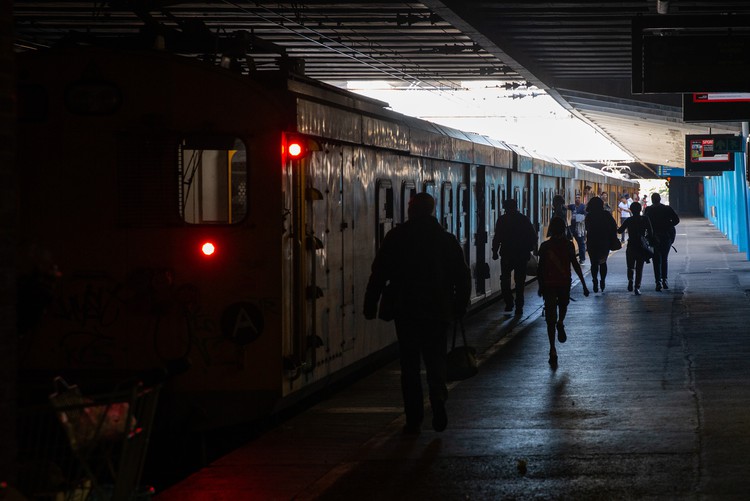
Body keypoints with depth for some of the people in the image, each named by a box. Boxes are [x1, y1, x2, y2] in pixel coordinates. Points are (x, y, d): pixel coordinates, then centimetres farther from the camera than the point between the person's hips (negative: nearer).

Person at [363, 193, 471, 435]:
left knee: (409, 365, 6)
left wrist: (370, 305, 2)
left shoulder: (396, 237, -1)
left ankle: (414, 419, 2)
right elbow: (463, 276, 4)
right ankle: (438, 400, -15)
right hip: (438, 312, 1)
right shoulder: (446, 238, 3)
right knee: (436, 361, 12)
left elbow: (378, 274, -3)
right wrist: (460, 306, 13)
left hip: (405, 311, -1)